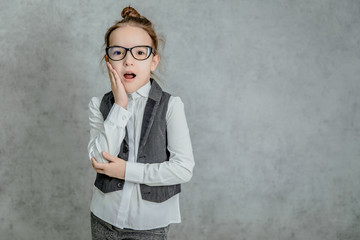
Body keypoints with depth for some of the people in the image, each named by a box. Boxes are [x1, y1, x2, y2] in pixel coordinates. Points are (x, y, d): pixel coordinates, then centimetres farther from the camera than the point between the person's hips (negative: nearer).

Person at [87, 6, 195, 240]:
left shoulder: (170, 105, -10)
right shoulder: (99, 105, -2)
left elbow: (184, 168, -16)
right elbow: (99, 160, -15)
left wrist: (127, 170, -17)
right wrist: (119, 106, -19)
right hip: (105, 217, 2)